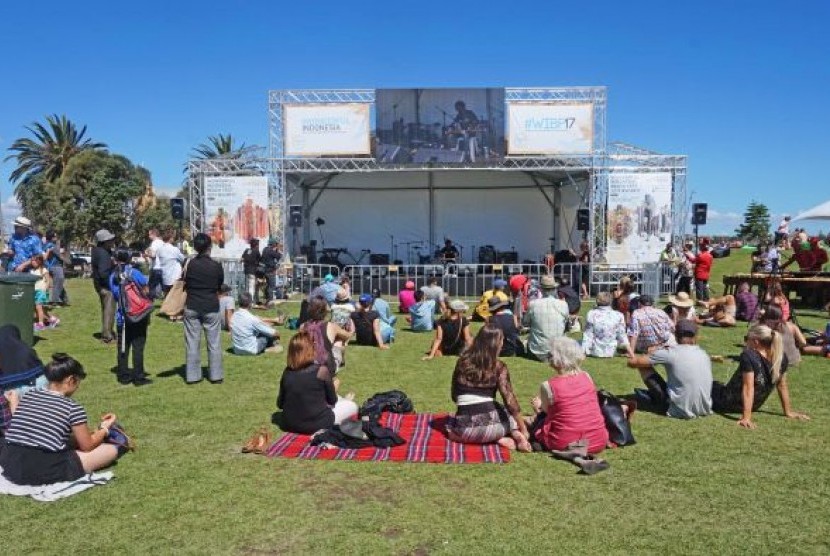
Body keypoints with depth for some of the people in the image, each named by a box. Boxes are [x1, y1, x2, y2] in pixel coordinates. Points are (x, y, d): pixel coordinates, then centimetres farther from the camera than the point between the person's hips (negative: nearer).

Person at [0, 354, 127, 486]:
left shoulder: (28, 395, 11)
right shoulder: (73, 408, -6)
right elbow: (87, 446, 6)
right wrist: (104, 428, 23)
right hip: (46, 472, -7)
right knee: (112, 449, 4)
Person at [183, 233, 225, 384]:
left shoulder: (189, 264, -5)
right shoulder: (216, 266, -8)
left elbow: (184, 285, 3)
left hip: (192, 308, 1)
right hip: (211, 308, -1)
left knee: (192, 343, 8)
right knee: (214, 343, 7)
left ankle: (193, 375, 11)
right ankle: (216, 375, 11)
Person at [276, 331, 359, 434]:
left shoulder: (287, 372, -4)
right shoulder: (322, 370, -16)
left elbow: (280, 404, 4)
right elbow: (332, 401, -1)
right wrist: (334, 387, 20)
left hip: (289, 425, 4)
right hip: (316, 425, -4)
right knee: (352, 405, 19)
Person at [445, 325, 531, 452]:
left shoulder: (463, 361, 5)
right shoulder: (498, 367, -3)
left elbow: (454, 396, 13)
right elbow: (510, 401, -7)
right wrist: (523, 430, 1)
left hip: (465, 428, 0)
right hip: (490, 424, 1)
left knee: (450, 422, 35)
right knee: (512, 415, 33)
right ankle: (515, 434, 0)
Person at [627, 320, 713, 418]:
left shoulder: (670, 353, -10)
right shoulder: (704, 354, 6)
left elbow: (632, 362, -6)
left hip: (680, 411, -6)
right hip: (705, 410, 6)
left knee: (644, 366, 4)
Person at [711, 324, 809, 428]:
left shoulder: (748, 356, -28)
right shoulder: (781, 357, -10)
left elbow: (748, 387, -29)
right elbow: (782, 386, -2)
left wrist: (746, 418, -28)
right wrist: (788, 412, 9)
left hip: (729, 403, -6)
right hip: (754, 406, 6)